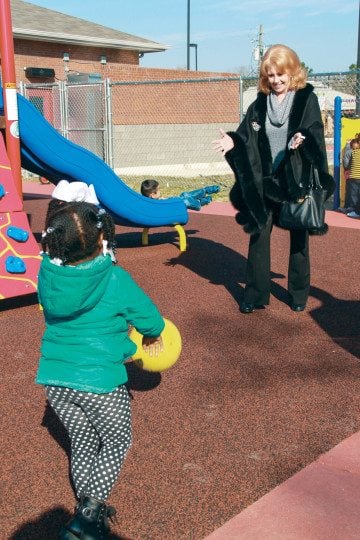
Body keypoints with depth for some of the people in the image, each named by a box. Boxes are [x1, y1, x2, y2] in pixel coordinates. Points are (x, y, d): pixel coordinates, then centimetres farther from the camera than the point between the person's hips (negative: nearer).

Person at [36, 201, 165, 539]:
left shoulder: (47, 275, -5)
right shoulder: (115, 280, -16)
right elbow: (149, 319, -1)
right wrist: (153, 337, 20)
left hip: (55, 380, 5)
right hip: (100, 383, -4)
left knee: (82, 442, 23)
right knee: (116, 443, 17)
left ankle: (87, 510, 33)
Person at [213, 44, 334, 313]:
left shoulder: (307, 99, -2)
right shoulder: (260, 104, 6)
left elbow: (316, 133, -13)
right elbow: (247, 139, 3)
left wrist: (303, 140, -35)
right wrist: (233, 142, -17)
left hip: (297, 181, -3)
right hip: (265, 182, 3)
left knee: (298, 240, 8)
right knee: (258, 236, 2)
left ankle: (299, 294, 23)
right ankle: (255, 296, 12)